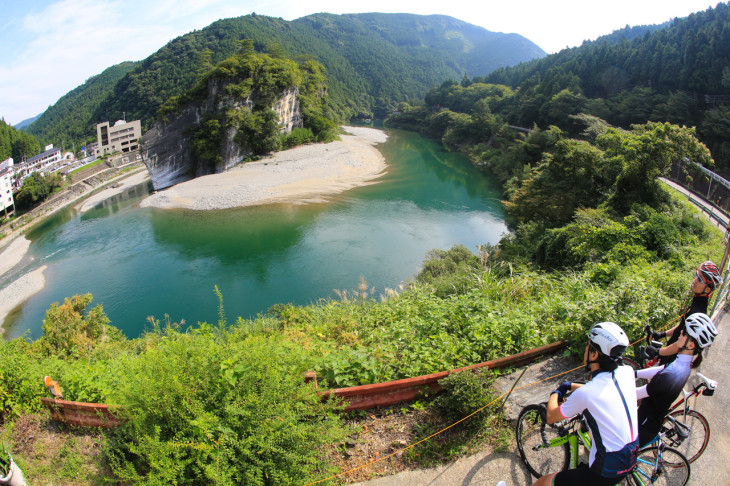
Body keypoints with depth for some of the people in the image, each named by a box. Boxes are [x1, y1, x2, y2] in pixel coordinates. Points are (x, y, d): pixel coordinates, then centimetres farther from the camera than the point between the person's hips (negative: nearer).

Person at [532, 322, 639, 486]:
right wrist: (571, 385, 16)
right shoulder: (627, 372, -9)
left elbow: (551, 417, -8)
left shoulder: (585, 394, -25)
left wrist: (555, 393, 9)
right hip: (632, 459, 7)